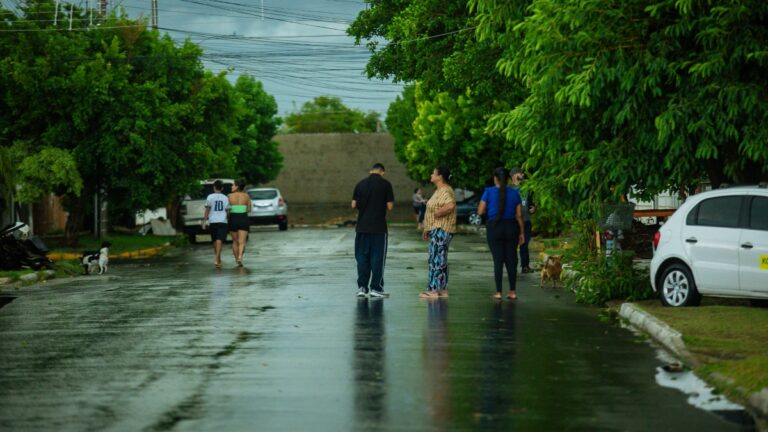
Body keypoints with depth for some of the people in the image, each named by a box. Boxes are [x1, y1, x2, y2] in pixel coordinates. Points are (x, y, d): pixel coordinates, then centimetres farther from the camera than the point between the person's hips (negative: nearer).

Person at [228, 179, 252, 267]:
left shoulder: (230, 196, -4)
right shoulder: (246, 196, 1)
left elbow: (227, 209, -5)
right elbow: (249, 209, 5)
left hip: (233, 219, 0)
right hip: (244, 219, 0)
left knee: (235, 241, 16)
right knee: (242, 242, -4)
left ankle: (236, 259, 19)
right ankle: (240, 257, -26)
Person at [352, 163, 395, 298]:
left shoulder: (360, 184, 3)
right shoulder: (385, 184, -5)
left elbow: (354, 205, 3)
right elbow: (390, 206, -8)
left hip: (362, 227, 3)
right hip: (379, 227, -3)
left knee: (362, 257, 9)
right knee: (377, 258, 3)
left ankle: (362, 288, 8)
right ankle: (375, 288, 4)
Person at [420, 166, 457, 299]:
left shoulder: (446, 191, -15)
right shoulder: (439, 191, 18)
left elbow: (450, 205, -35)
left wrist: (439, 213, -21)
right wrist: (427, 229, 21)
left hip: (441, 230, -11)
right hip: (436, 230, 11)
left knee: (435, 260, -10)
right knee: (441, 261, 12)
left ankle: (433, 290, -9)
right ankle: (442, 290, 16)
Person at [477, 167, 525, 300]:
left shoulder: (489, 192, -5)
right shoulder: (514, 193, 1)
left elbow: (480, 211, -6)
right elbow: (519, 215, 1)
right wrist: (521, 233, 8)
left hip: (494, 228, -2)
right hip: (511, 227, 2)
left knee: (498, 260, 2)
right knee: (511, 260, 9)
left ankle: (498, 292, 2)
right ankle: (512, 291, 11)